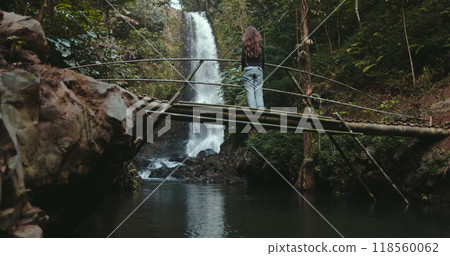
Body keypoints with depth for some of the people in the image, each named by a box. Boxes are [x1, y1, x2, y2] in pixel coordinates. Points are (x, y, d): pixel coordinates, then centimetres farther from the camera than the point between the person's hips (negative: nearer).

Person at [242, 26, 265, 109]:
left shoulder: (245, 45, -3)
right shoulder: (260, 45, 5)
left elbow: (243, 59, -2)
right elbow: (263, 59, 8)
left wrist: (243, 70, 9)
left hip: (248, 70, -2)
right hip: (258, 70, 2)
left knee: (250, 92, -3)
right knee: (258, 92, 3)